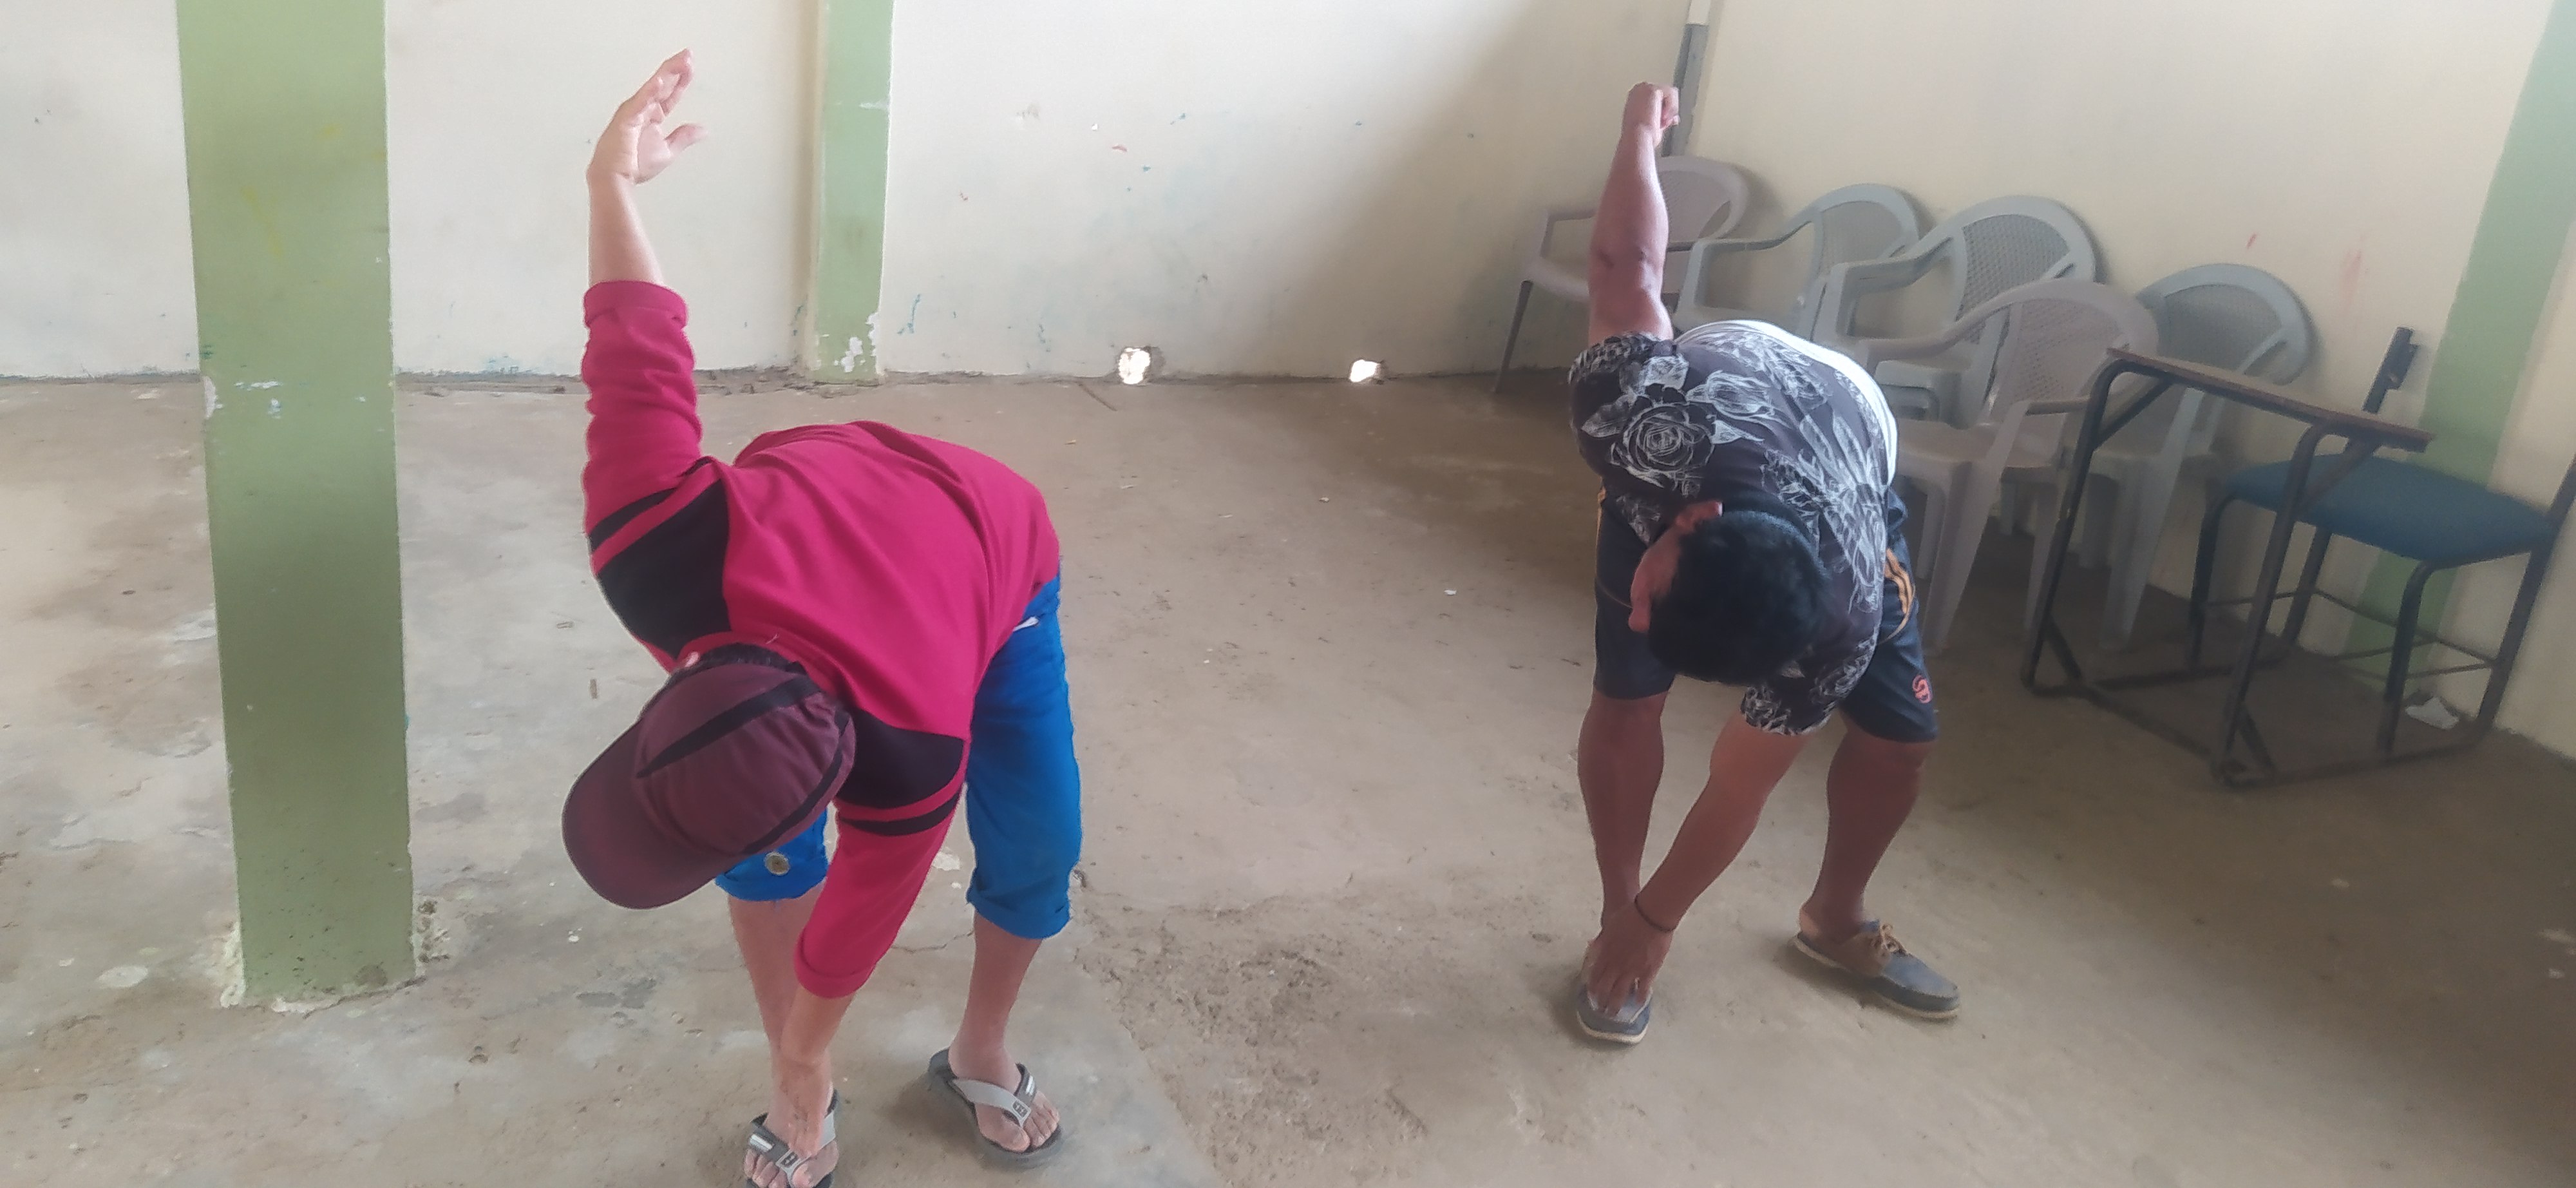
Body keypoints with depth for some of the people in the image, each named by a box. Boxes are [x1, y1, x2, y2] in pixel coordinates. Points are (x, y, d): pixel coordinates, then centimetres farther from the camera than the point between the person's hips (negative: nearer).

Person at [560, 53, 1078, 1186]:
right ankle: (798, 1096, 8)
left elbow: (866, 910, -24)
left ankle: (981, 1053, 22)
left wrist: (807, 1053, -6)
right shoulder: (650, 553, -44)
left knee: (1036, 844, -6)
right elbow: (641, 363, -32)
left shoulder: (911, 767, -45)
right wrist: (611, 180, -19)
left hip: (995, 556, -2)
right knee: (764, 851, -11)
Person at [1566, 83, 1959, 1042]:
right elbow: (1627, 266, -28)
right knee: (1625, 697, -16)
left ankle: (1834, 922, 23)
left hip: (1854, 443, 0)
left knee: (1901, 735, -4)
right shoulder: (1642, 420, -47)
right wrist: (1641, 128, -8)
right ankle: (1614, 922, 3)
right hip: (1684, 456, 1)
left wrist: (1656, 924, -16)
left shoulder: (1840, 627, -42)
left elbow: (1739, 792, -27)